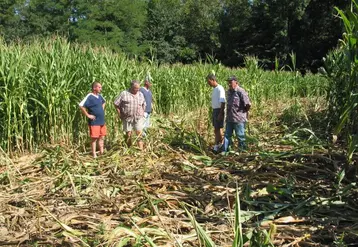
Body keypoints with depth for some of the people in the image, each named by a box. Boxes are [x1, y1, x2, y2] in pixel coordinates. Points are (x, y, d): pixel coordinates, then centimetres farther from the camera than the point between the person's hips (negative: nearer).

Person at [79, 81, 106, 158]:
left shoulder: (99, 96, 10)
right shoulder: (89, 97, -15)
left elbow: (104, 102, 32)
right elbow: (81, 106, -25)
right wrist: (87, 115, -19)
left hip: (102, 121, 8)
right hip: (94, 122, -8)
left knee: (102, 137, 13)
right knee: (94, 138, 1)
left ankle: (101, 152, 24)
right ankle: (94, 154, 9)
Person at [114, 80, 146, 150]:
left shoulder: (141, 94, 9)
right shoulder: (124, 94, -2)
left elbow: (144, 105, 23)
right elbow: (116, 104, 0)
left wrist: (142, 114, 11)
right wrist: (120, 114, -2)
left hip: (138, 118, 2)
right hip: (127, 118, -1)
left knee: (139, 134, -5)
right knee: (128, 134, 6)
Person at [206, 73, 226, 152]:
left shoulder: (220, 89, -17)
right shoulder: (214, 89, 12)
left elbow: (223, 102, -20)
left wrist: (220, 114, -23)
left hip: (219, 111, -9)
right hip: (215, 110, 9)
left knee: (218, 128, -3)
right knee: (216, 128, 12)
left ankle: (220, 145, 5)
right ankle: (216, 145, 19)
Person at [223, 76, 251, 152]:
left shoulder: (241, 92, -17)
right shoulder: (229, 92, 9)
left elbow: (248, 104, -20)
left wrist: (244, 111, -5)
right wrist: (228, 113, 14)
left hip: (239, 119, -8)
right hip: (229, 118, 8)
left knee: (240, 136, 6)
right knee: (227, 135, 10)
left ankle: (243, 150, 20)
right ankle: (225, 151, 16)